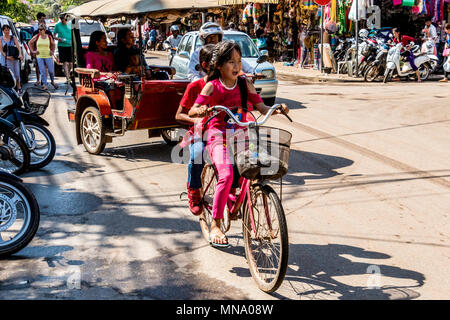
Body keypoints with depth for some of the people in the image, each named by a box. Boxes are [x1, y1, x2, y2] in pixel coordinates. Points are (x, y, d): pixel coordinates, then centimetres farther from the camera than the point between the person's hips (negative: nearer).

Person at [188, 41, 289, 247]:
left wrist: (276, 110, -13)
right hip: (219, 135, -5)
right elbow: (192, 111, -9)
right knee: (226, 176, -25)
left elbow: (261, 107, 7)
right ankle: (215, 226, -15)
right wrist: (201, 111, -32)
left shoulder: (245, 84, 8)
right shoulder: (212, 86, -3)